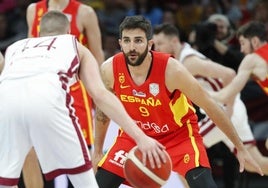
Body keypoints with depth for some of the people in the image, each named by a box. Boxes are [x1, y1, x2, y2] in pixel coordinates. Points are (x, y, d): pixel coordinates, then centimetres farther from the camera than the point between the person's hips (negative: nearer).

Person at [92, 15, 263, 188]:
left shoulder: (172, 70, -29)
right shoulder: (110, 69, -19)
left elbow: (210, 106, -18)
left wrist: (240, 148, -13)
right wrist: (98, 151, 11)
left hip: (179, 134, -4)